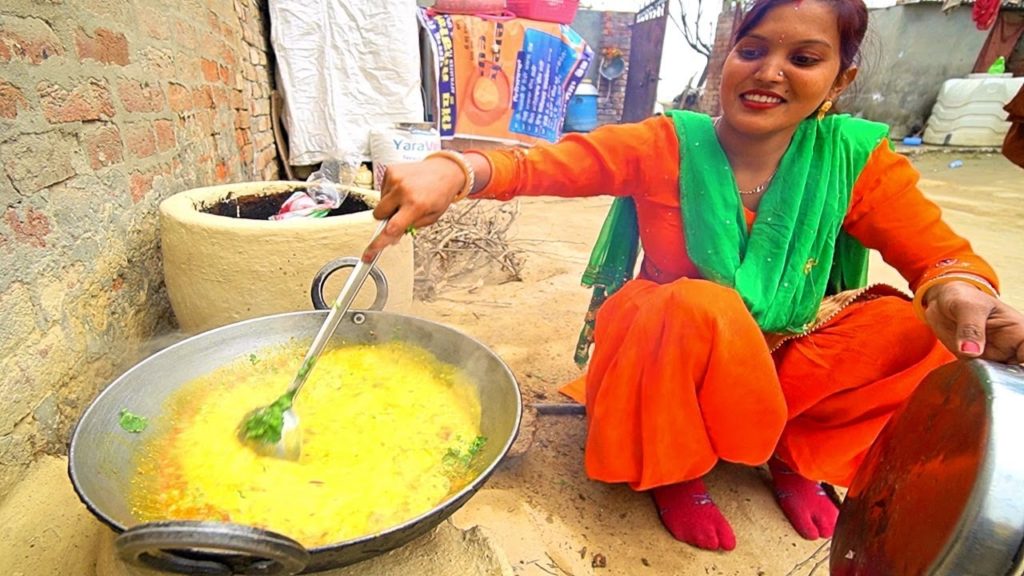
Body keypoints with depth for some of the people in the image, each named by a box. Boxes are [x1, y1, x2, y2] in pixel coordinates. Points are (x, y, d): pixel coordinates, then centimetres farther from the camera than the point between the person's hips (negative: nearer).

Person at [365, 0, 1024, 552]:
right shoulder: (668, 144, -14)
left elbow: (937, 251, -6)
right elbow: (552, 162, -25)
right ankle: (676, 469, -6)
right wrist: (457, 170, -45)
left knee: (914, 325, -16)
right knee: (699, 305, -34)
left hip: (784, 361, 3)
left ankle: (794, 455, 7)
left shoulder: (854, 156, -7)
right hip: (666, 350, -2)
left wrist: (959, 288, -31)